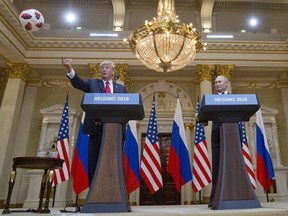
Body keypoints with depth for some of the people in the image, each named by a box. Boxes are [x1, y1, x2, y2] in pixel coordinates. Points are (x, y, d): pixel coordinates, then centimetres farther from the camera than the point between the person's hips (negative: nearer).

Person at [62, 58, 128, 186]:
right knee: (94, 164, 1)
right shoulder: (92, 83, 15)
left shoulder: (121, 88, 18)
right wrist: (70, 70, -22)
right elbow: (78, 83, -4)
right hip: (97, 128, -1)